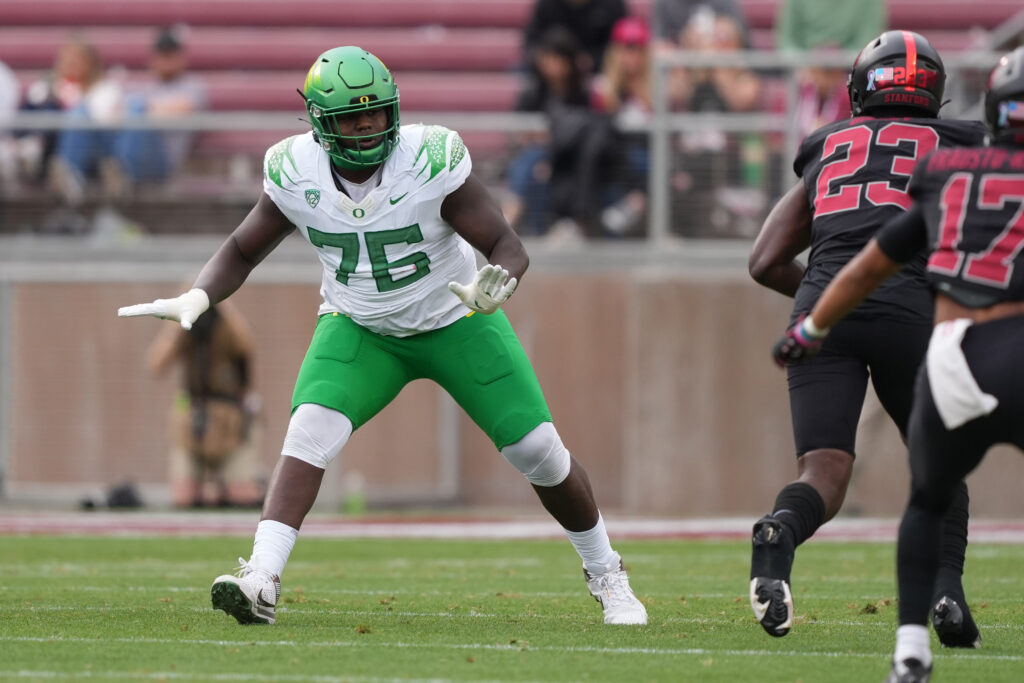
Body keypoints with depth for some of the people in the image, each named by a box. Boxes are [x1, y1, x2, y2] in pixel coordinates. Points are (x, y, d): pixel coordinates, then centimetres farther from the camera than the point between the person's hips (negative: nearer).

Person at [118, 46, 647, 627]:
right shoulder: (297, 175, -18)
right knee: (311, 432, -24)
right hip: (361, 331, 1)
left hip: (457, 322, -1)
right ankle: (262, 582, -32)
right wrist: (197, 299, -23)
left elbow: (508, 246, -24)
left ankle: (606, 574, 23)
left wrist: (498, 283, -48)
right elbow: (241, 253, -3)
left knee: (538, 451, -1)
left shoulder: (431, 161, -27)